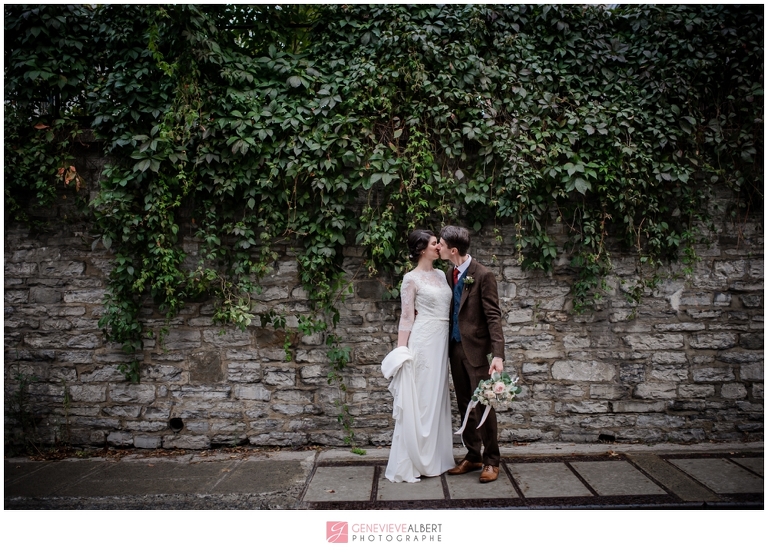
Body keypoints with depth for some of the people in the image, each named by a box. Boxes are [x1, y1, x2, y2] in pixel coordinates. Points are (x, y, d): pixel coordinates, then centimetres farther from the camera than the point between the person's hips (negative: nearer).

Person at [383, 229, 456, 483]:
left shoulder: (441, 274, 14)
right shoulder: (411, 279, -6)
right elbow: (407, 317, -7)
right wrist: (401, 350, -10)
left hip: (442, 340, 7)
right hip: (423, 340, -7)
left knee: (437, 398, 12)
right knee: (420, 399, -2)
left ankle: (435, 458, 23)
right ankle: (413, 462, 9)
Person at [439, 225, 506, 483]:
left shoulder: (483, 275, -13)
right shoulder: (449, 274, 7)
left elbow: (493, 316, -16)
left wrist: (498, 354, -23)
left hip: (475, 349, -6)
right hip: (455, 348, 7)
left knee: (483, 405, 1)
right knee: (464, 406, 14)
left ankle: (491, 461, 15)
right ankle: (472, 456, 27)